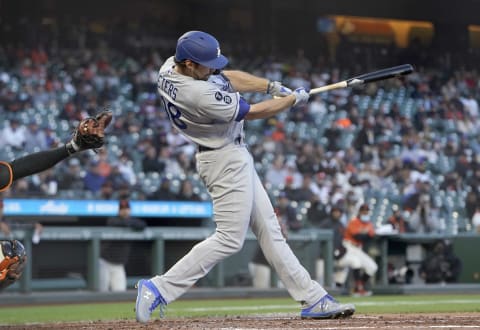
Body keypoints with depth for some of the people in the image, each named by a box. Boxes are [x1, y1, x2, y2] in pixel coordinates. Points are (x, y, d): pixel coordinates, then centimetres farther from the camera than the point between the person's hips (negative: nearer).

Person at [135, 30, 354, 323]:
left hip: (234, 157, 10)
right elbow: (253, 113, -18)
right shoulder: (199, 95, -31)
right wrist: (294, 100, -3)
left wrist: (273, 86, -2)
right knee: (230, 238, -9)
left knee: (269, 230, 11)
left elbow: (228, 77, 9)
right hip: (226, 160, -10)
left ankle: (312, 299, 15)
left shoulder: (172, 66, -5)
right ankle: (160, 289, -9)